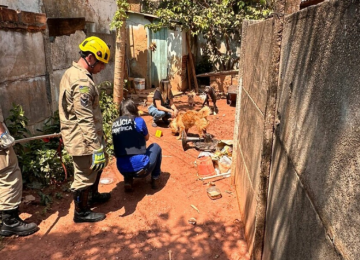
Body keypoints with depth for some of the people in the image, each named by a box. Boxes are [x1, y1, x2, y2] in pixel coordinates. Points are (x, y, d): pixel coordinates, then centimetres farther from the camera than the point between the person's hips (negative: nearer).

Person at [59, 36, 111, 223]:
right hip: (82, 140, -10)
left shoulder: (72, 73, 9)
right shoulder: (82, 82, -25)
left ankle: (93, 196, 47)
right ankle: (81, 212, 27)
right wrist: (97, 148, -27)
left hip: (80, 136, 10)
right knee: (84, 176, 7)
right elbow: (86, 120, -29)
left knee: (97, 167, 27)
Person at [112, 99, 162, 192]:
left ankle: (128, 180, 17)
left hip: (122, 169, 4)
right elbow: (146, 138, 12)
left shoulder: (114, 124, 6)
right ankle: (154, 179, 23)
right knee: (156, 147, 24)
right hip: (140, 167, -4)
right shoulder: (138, 120, -5)